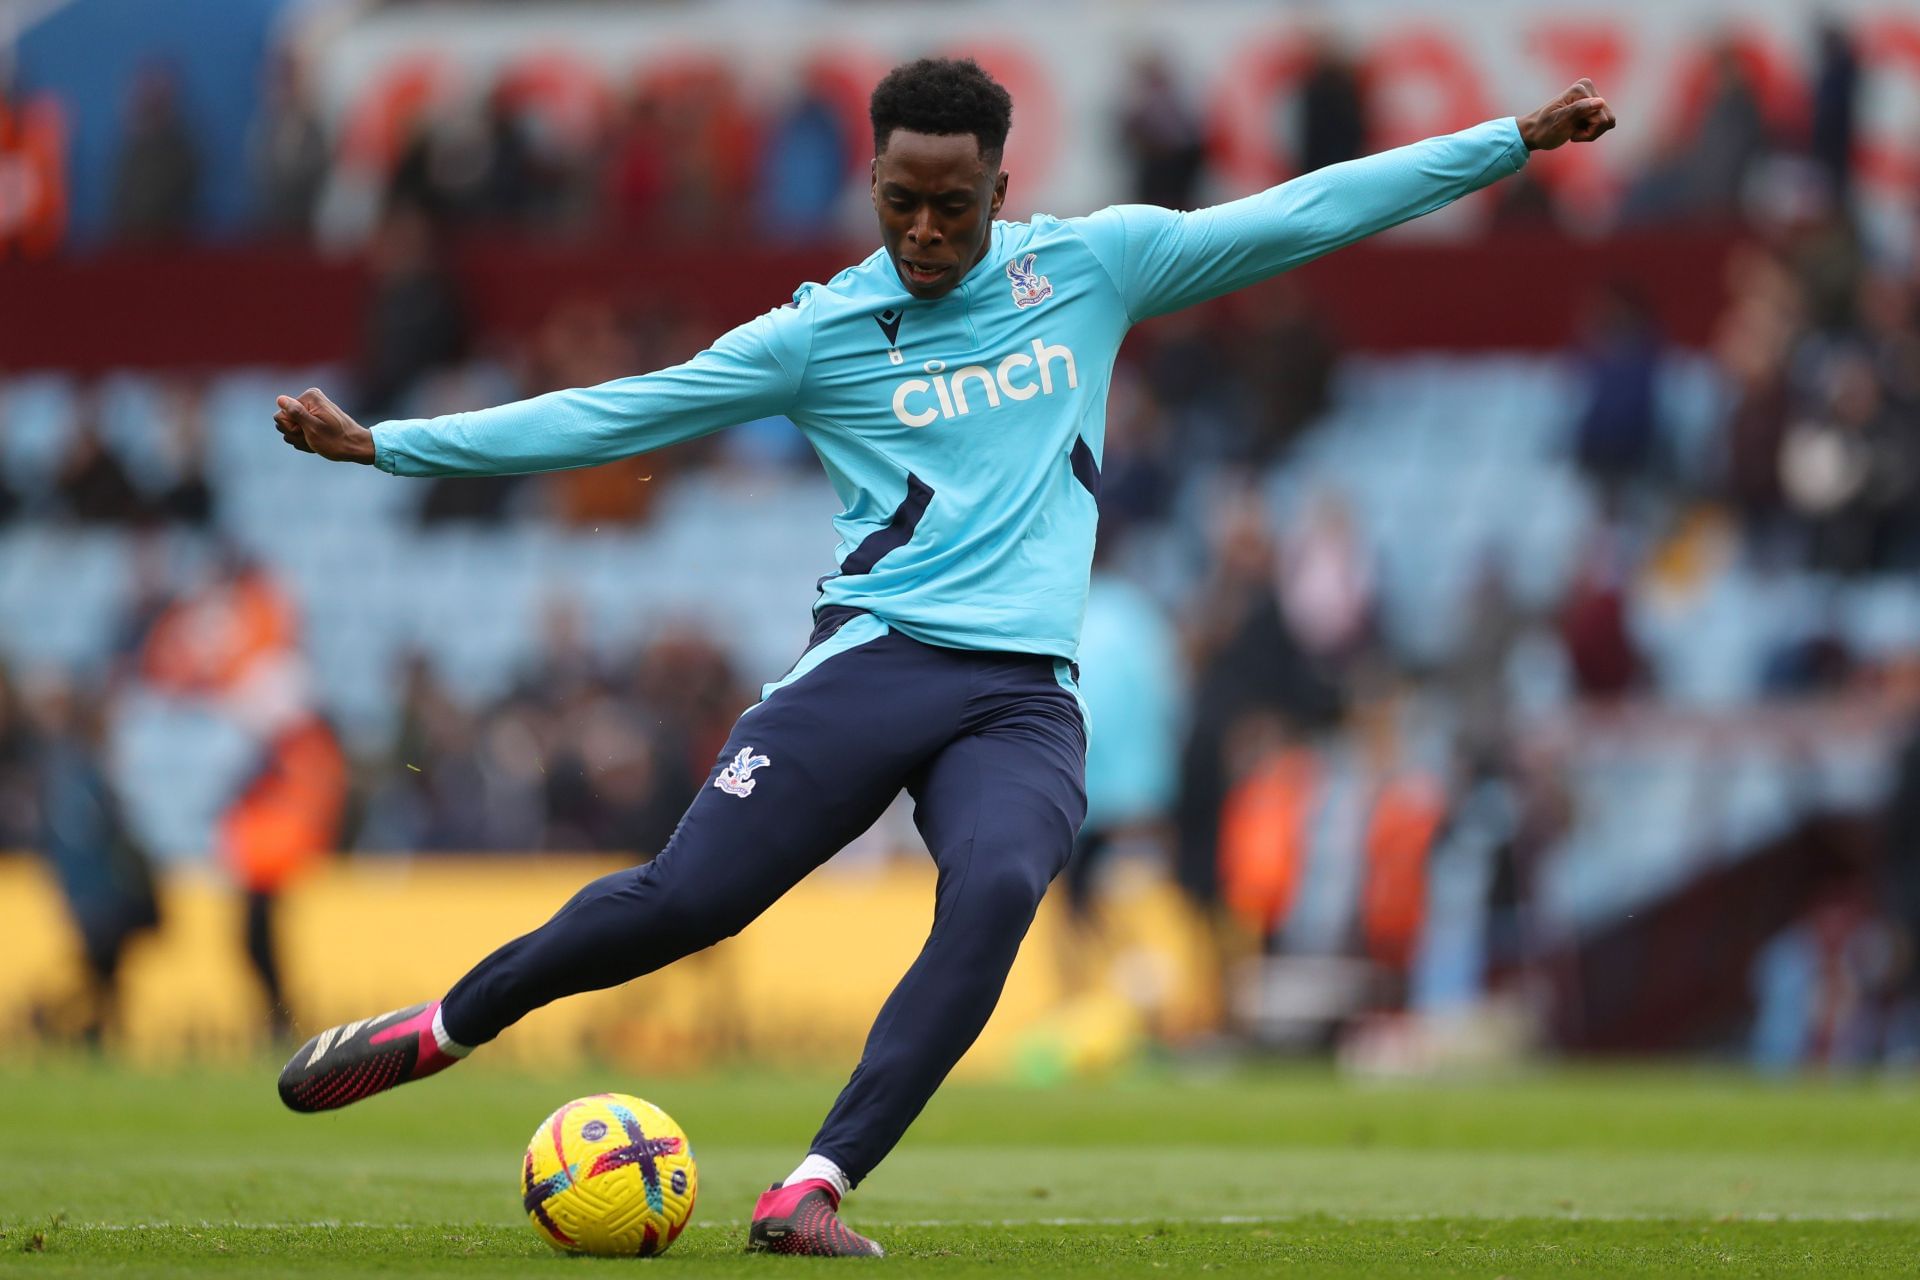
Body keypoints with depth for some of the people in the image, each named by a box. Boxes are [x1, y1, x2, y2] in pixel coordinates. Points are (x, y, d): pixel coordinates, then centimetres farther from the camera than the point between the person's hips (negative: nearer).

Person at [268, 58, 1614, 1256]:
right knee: (684, 898, -13)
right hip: (873, 658, -1)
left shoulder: (1092, 265, 11)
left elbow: (1308, 213, 13)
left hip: (1027, 698, 1)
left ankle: (816, 1190, -29)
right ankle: (439, 1030, 12)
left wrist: (1517, 139, 12)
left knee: (996, 893, -30)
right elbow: (610, 415, 6)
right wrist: (383, 444, 1)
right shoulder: (820, 334, 6)